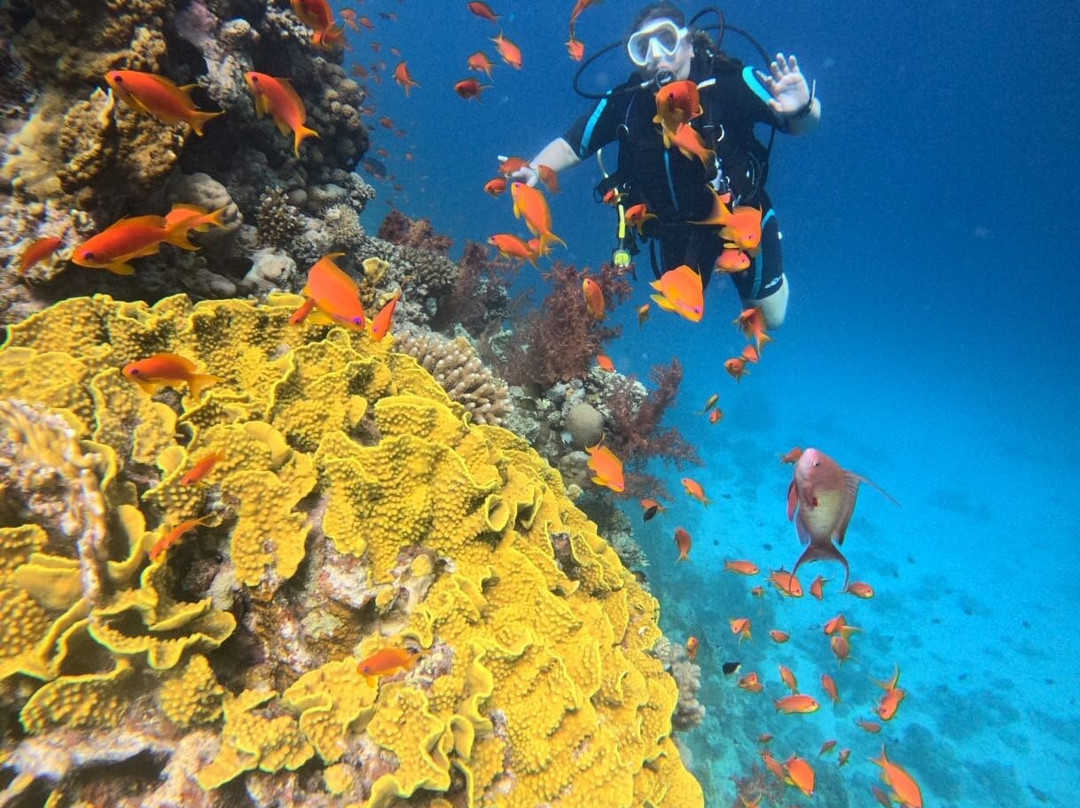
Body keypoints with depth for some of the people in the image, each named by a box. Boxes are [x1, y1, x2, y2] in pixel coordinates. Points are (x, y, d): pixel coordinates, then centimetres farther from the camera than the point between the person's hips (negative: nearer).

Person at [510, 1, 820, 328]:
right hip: (674, 226, 2)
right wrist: (534, 169, -29)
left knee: (770, 318, 13)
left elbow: (802, 124, -26)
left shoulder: (730, 82, -24)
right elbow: (570, 145, -10)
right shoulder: (624, 102, -18)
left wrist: (803, 107, -49)